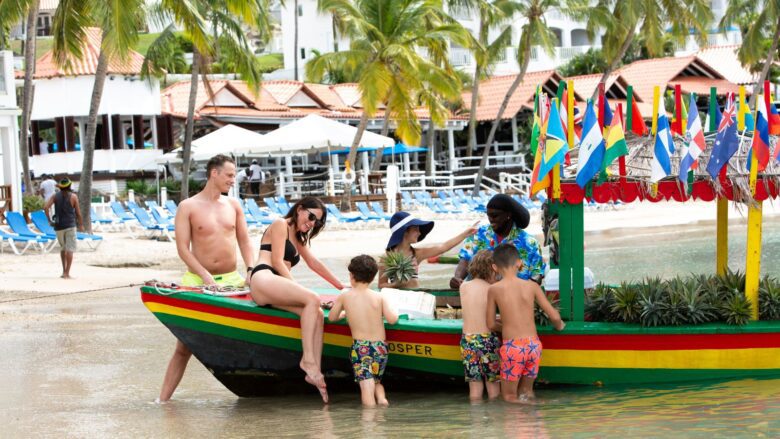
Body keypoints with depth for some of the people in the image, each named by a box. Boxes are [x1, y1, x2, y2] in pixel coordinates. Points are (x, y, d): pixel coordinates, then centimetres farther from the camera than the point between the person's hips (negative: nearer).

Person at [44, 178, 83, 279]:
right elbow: (78, 213, -2)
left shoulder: (55, 196, 4)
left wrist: (49, 220, -1)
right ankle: (67, 273, -12)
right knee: (70, 249, -4)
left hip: (58, 226, 4)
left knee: (63, 248, 20)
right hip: (70, 225, -4)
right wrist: (81, 224, 12)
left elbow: (46, 207, -9)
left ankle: (64, 271, 18)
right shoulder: (73, 196, -3)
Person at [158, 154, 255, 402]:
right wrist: (206, 277, -17)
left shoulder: (233, 205, 11)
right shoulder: (188, 207, -3)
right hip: (197, 281, -4)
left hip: (232, 279, 4)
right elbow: (183, 249, -8)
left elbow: (244, 241, 14)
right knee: (184, 346, -3)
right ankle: (163, 399, 1)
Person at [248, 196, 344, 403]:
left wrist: (341, 286, 30)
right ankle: (308, 359, -35)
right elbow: (277, 261, -3)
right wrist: (297, 287, -10)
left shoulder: (299, 237, 33)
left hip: (276, 290, 8)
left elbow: (314, 264, 32)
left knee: (318, 314, -17)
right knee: (312, 299, -29)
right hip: (263, 280, -8)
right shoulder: (280, 225, 6)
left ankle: (315, 371, -30)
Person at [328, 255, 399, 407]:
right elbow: (392, 319, -6)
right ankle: (381, 398, -7)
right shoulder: (379, 297, 2)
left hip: (360, 347, -2)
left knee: (366, 384, -10)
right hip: (380, 347, 2)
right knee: (377, 380, 21)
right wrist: (393, 311, 16)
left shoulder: (344, 297, 1)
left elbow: (332, 318, 13)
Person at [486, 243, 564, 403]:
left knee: (509, 397, 9)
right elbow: (554, 316, 4)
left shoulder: (494, 289, -2)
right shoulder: (532, 286, 2)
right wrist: (559, 325, 27)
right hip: (534, 344, 3)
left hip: (512, 346, -3)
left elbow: (491, 324, 6)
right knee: (527, 391, 21)